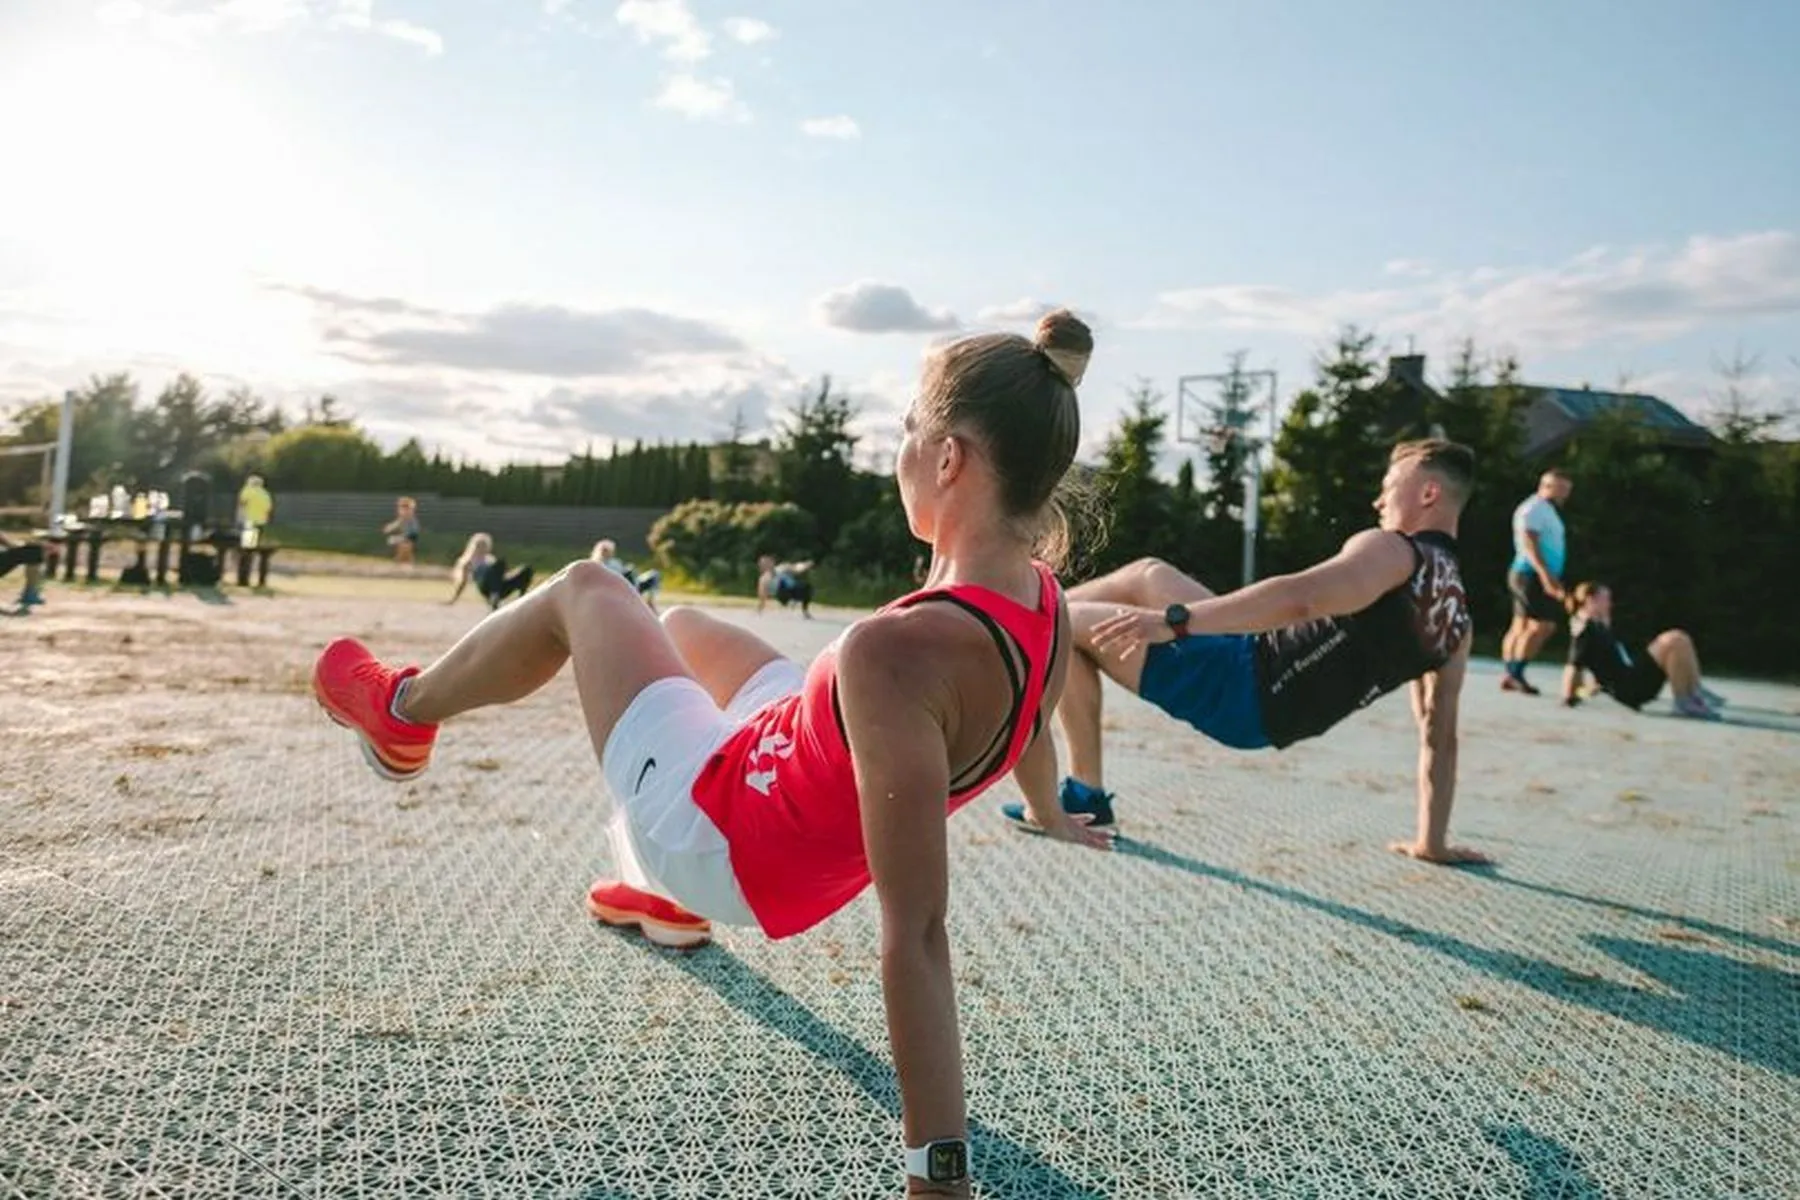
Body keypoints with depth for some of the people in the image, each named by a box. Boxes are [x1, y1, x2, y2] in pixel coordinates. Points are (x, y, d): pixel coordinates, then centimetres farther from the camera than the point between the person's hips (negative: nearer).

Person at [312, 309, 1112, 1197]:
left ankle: (400, 712, 34)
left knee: (583, 590, 6)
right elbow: (1022, 721, 10)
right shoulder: (1046, 606, -13)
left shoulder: (897, 652, -38)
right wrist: (1049, 813, 31)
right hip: (814, 862, 7)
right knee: (677, 623, 30)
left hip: (724, 841, -7)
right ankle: (670, 903, 47)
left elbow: (914, 934, -38)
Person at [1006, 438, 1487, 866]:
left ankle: (1084, 794, 12)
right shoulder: (1456, 616, 9)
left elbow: (1299, 598, -33)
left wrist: (1171, 621, -34)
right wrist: (1433, 840, 18)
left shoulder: (1393, 551, -16)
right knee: (1149, 575, 23)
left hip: (1242, 688, -10)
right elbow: (1439, 734, 10)